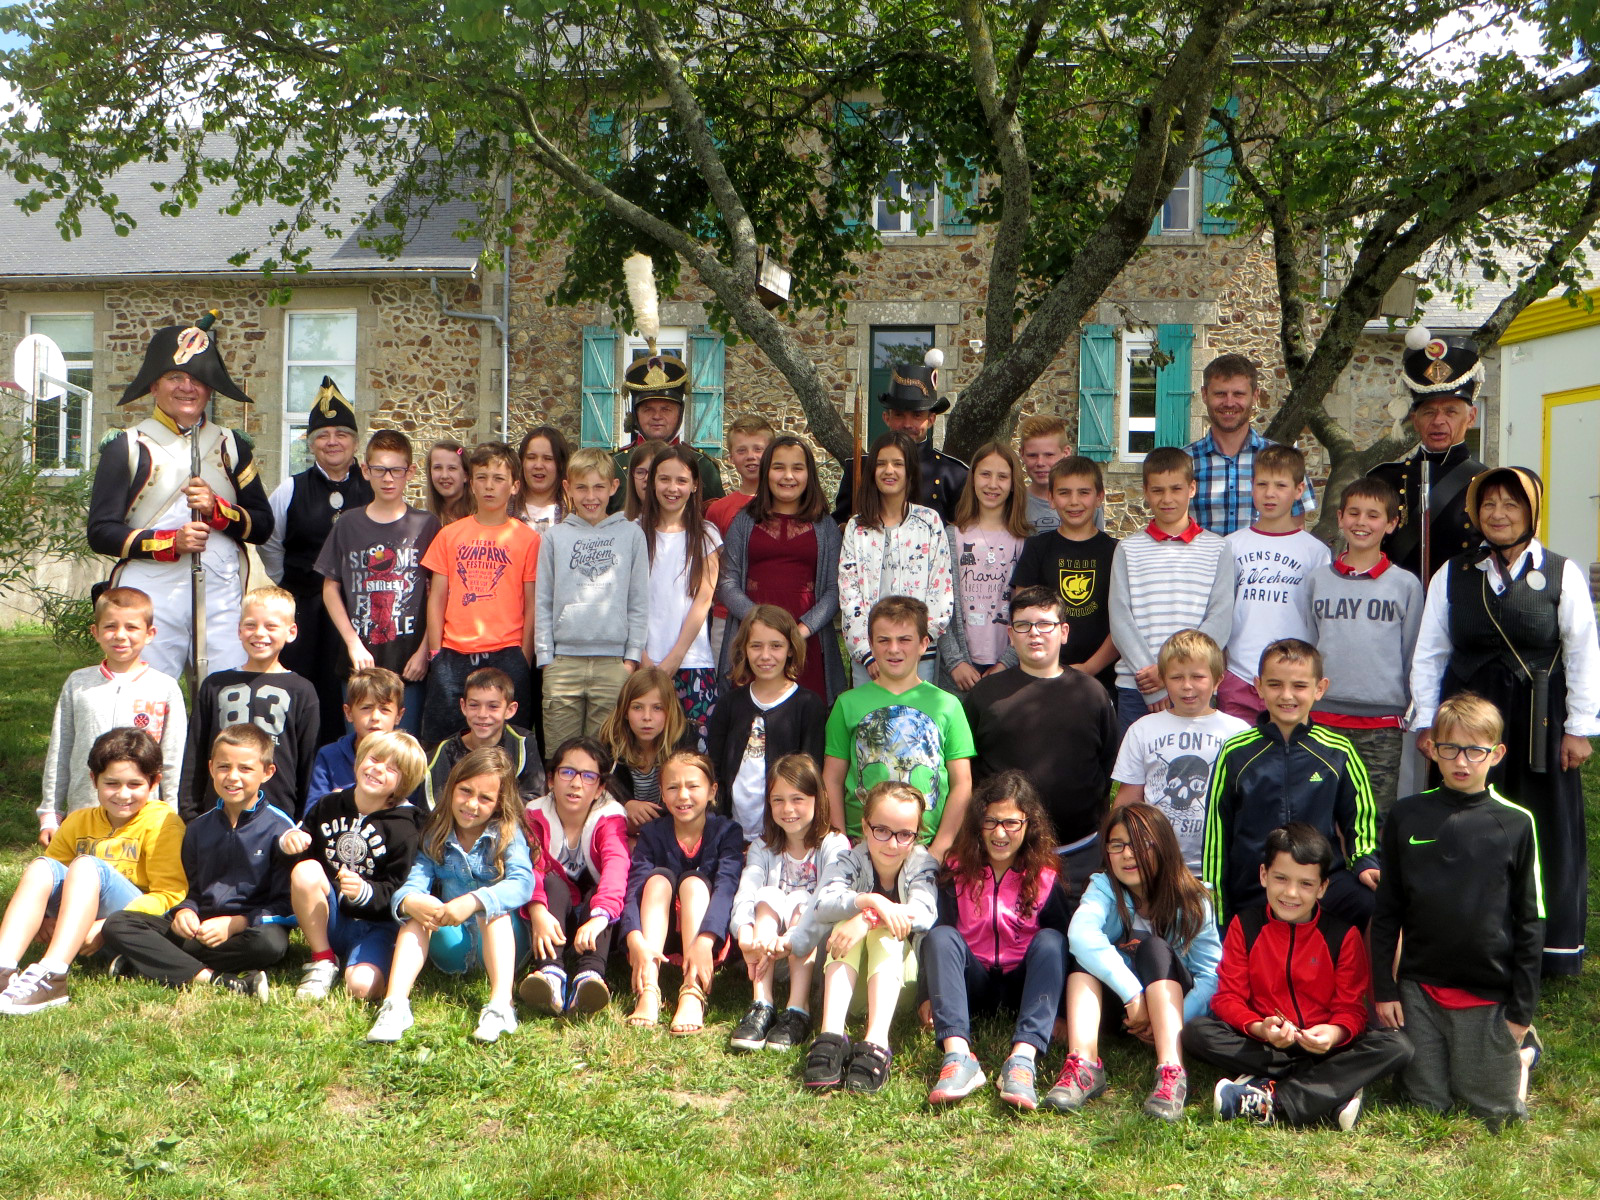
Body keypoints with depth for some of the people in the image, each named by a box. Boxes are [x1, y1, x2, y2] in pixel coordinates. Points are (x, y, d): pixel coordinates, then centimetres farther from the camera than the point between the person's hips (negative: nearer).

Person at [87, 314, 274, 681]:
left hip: (222, 595, 2)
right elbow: (101, 532, 1)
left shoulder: (232, 446, 15)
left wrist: (217, 509, -9)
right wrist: (170, 541, -13)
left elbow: (262, 526, 11)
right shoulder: (125, 446, 7)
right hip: (150, 595, -2)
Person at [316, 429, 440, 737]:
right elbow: (330, 589, 8)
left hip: (409, 664, -2)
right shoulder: (349, 525, 8)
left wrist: (424, 651, -8)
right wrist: (353, 643, -2)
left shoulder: (426, 526, 1)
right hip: (358, 661, 2)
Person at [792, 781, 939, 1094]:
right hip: (846, 980, 1)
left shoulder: (921, 863, -8)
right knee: (845, 923, -29)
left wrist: (869, 919, -45)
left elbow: (924, 912, -29)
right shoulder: (851, 862, -8)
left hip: (900, 972, -1)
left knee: (885, 933, -31)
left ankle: (876, 1042, -49)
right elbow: (824, 902, -29)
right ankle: (830, 1034, -46)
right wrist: (870, 900, -48)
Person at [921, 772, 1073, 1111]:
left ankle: (1023, 1060, -45)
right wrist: (929, 996, -14)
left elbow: (1062, 949, -3)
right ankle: (958, 1056, -45)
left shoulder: (1046, 878, -1)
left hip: (1023, 985, 0)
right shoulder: (957, 870, 1)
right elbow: (938, 935, -4)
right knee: (940, 936, -26)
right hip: (972, 984, 1)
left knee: (1050, 940, -27)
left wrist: (1057, 1012, -15)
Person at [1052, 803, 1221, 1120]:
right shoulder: (1104, 888, -10)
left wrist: (1177, 1018, -29)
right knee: (1087, 953, -25)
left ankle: (1171, 1072, -44)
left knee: (1154, 948, -29)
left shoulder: (1191, 903, -8)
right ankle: (1083, 1065, -42)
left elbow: (1211, 975, -15)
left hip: (1172, 1000, -1)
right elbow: (1080, 934, -33)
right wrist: (1132, 994, -41)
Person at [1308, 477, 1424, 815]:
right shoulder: (1319, 580, 8)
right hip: (1324, 716, 2)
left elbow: (1413, 655, 8)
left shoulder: (1405, 584, 3)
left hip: (1383, 723, -2)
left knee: (1378, 815, -1)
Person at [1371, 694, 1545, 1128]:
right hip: (1419, 990, 2)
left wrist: (1522, 1009, -2)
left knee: (1493, 1109, 5)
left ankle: (1522, 1048, 34)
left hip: (1489, 994, -2)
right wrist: (1383, 988, 2)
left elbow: (1531, 921, -1)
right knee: (1426, 1102, 9)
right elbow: (1386, 911, 5)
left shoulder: (1517, 824, -5)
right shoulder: (1406, 817, -1)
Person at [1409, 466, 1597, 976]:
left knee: (1547, 833, 6)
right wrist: (1426, 722, 5)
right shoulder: (1452, 575, 6)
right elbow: (1429, 653, 9)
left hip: (1539, 723, -1)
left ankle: (1554, 947, 21)